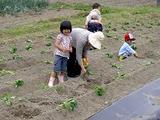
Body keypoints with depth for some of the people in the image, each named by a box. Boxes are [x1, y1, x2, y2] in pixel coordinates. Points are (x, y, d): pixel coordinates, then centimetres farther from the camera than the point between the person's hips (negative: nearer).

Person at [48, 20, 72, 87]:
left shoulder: (70, 37, 11)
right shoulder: (60, 36, -7)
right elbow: (56, 44, -12)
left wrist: (70, 49, -7)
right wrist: (63, 49, -22)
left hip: (66, 55, 6)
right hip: (58, 54, -6)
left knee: (63, 70, 10)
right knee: (56, 70, -9)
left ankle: (61, 81, 23)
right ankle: (51, 81, 0)